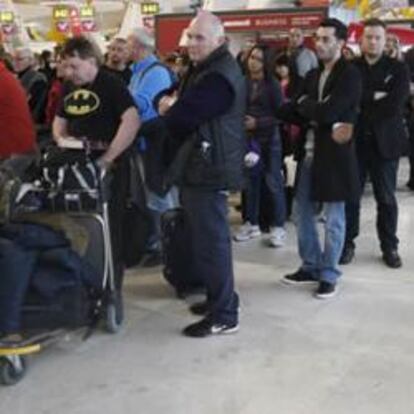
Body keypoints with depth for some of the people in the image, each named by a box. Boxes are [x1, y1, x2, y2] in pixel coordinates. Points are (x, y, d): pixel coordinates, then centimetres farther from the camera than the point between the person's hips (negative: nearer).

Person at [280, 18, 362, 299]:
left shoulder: (350, 75, -10)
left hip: (335, 154, -7)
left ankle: (329, 275, 15)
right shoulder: (313, 75, 12)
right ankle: (311, 266, 27)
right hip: (310, 152, 7)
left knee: (333, 219, 3)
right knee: (303, 212, 12)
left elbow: (327, 112, -21)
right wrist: (314, 115, -14)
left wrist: (304, 104, -4)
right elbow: (298, 113, 6)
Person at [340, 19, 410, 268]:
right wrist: (375, 97, -18)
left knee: (386, 198, 8)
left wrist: (361, 112, -12)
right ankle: (348, 243, 19)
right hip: (355, 141, 1)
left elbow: (395, 105, -13)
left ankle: (390, 247, 20)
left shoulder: (398, 69, 1)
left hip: (384, 142, -1)